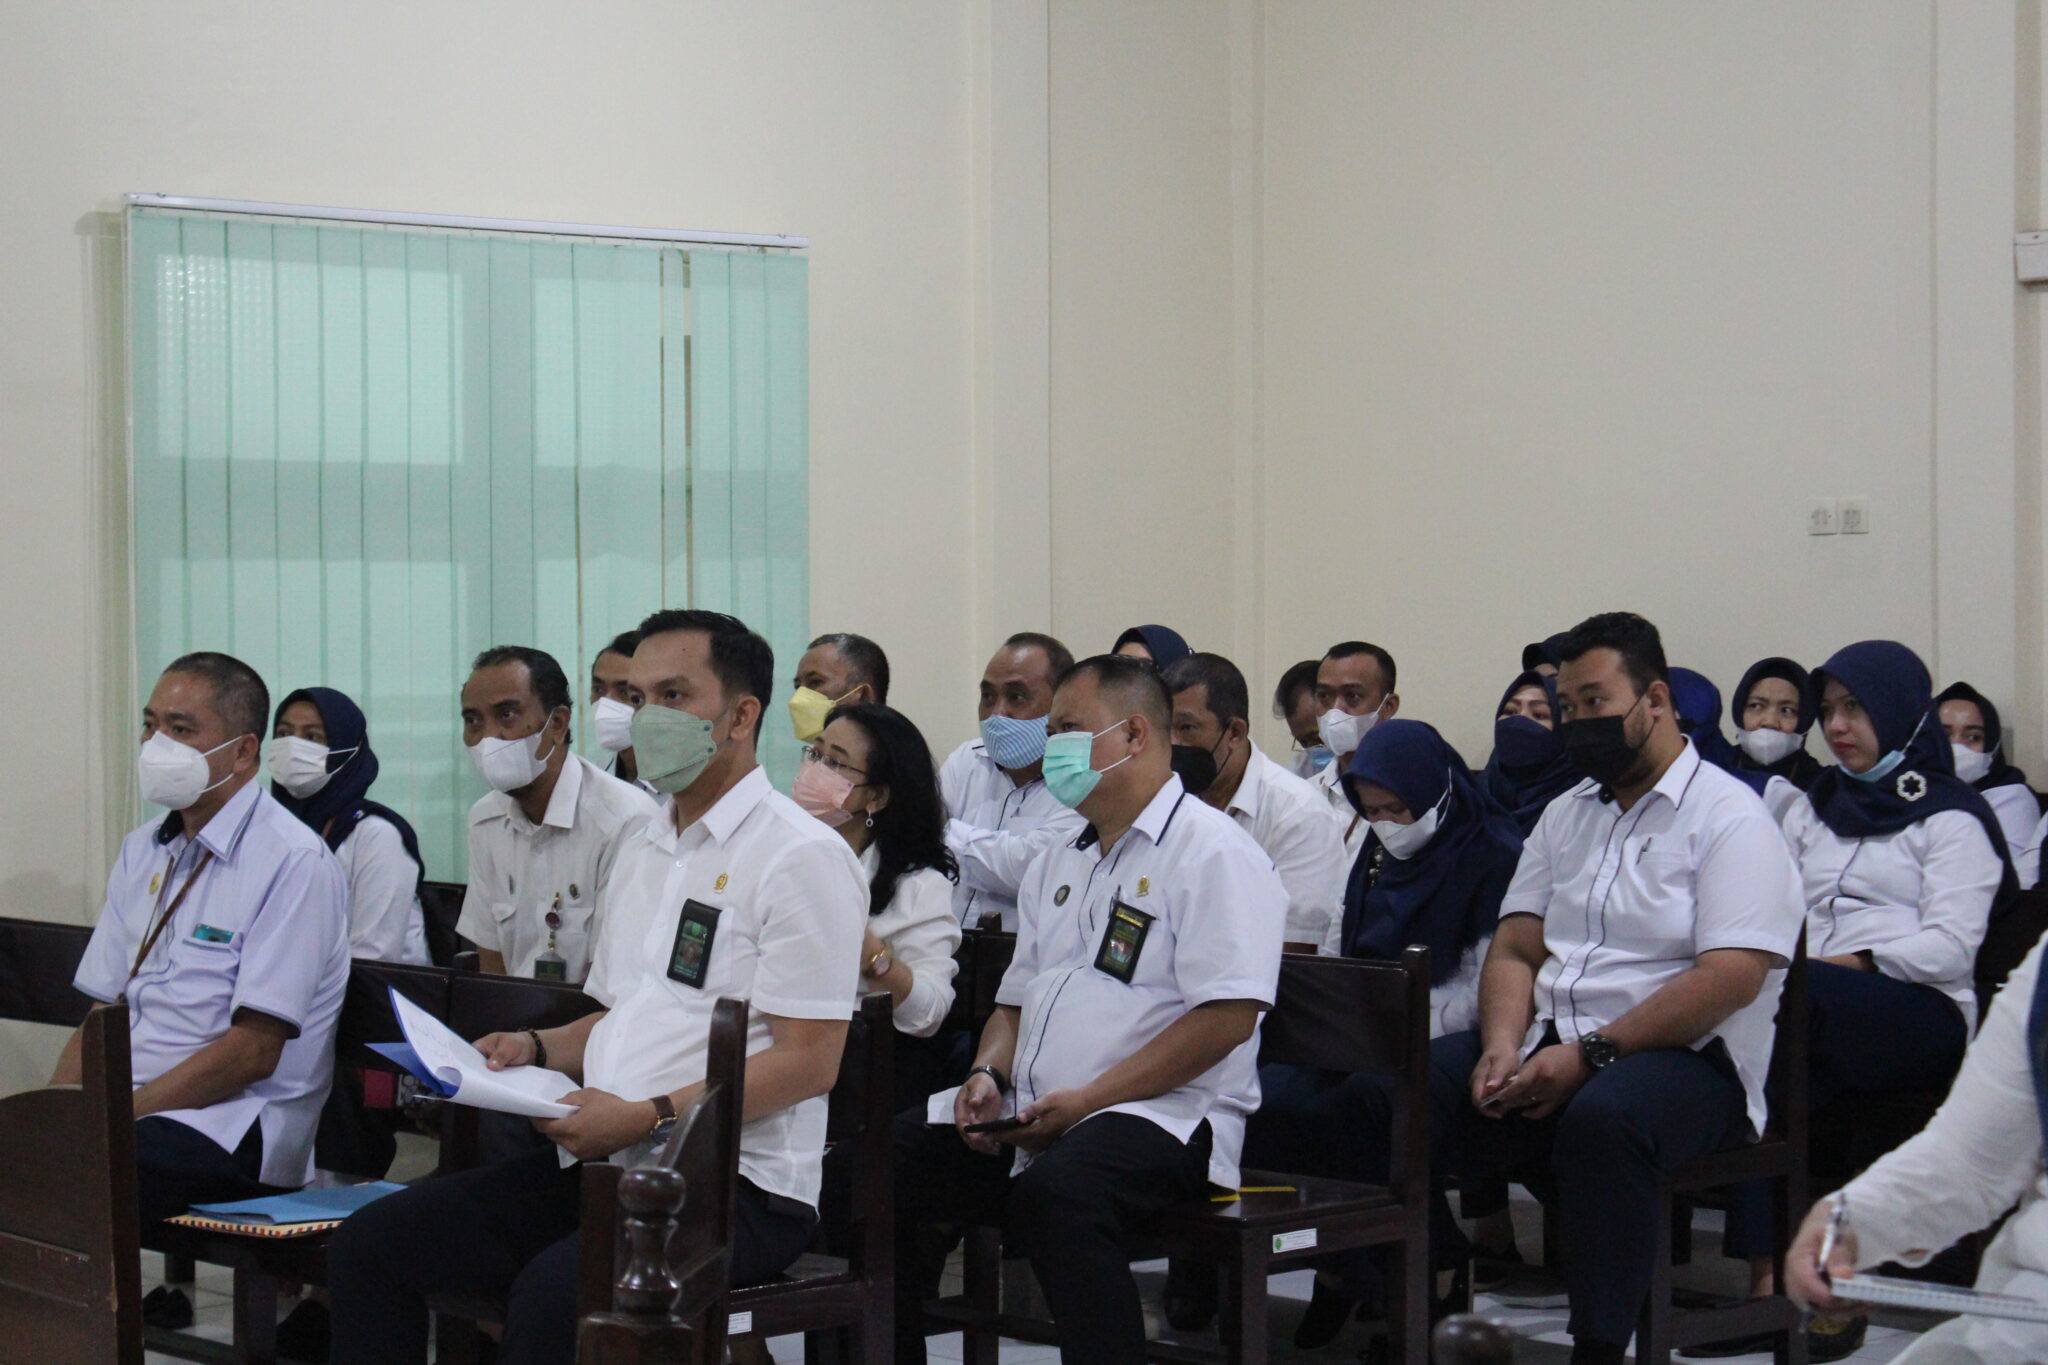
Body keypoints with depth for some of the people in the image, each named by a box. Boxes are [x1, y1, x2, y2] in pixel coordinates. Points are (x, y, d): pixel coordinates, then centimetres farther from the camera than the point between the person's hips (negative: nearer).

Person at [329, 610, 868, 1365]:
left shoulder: (802, 855, -8)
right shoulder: (643, 845, 20)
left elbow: (809, 1062, -14)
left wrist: (650, 1118, -20)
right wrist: (536, 1047, 8)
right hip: (603, 1160, 8)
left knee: (555, 1289, -35)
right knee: (370, 1243, -7)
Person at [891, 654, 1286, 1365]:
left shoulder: (1213, 853, -5)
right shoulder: (1058, 864, 23)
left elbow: (1227, 1017, -15)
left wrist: (1086, 1099, -17)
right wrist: (988, 1076, 3)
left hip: (1160, 1114, -8)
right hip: (1030, 1114, 8)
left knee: (1056, 1192, -37)